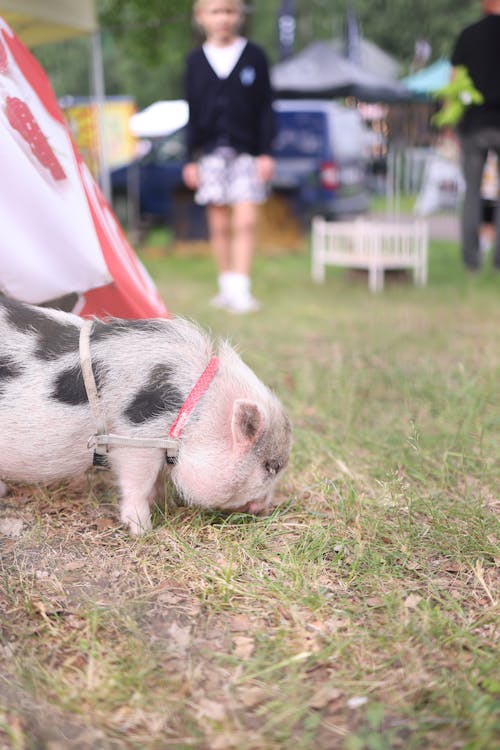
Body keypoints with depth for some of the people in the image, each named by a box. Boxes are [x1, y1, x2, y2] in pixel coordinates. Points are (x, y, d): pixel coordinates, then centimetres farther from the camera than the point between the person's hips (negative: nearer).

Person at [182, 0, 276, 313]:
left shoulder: (254, 56, 3)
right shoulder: (196, 60, 8)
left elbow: (266, 108, 3)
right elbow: (192, 113, 9)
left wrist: (266, 152, -4)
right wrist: (191, 159, 5)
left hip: (247, 152, -2)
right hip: (210, 153, 2)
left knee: (246, 222, -10)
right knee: (219, 225, 4)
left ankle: (240, 288, -8)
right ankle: (227, 287, 14)